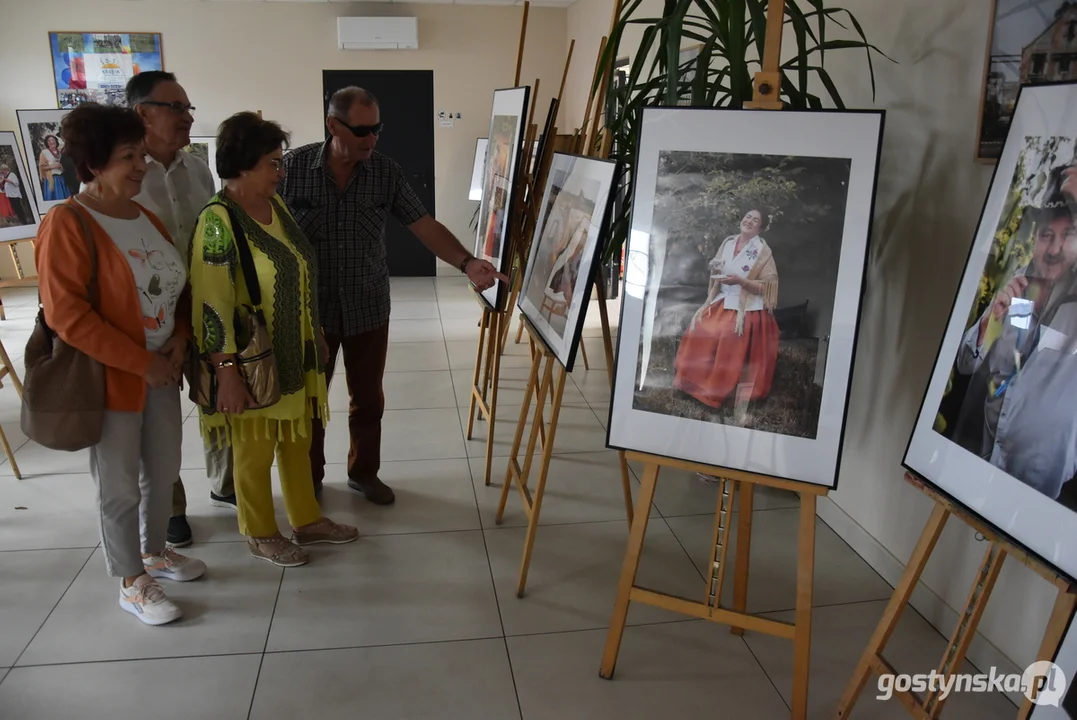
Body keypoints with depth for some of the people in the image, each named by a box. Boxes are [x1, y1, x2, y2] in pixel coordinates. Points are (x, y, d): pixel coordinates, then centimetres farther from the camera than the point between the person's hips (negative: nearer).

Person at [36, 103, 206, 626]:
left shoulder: (147, 218, 6)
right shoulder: (66, 224, -15)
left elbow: (175, 288, 15)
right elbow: (66, 314, -20)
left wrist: (179, 340, -2)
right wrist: (141, 361, -19)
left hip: (161, 370, 7)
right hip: (109, 377, -7)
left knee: (163, 469, 18)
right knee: (119, 485, 6)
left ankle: (154, 551, 40)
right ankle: (132, 584, 23)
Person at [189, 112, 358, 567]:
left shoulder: (275, 204, 4)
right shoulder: (218, 222, -21)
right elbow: (211, 305, -22)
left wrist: (316, 337, 17)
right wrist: (226, 371, -23)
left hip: (296, 354, 8)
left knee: (297, 440, 19)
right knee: (255, 450, 10)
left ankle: (306, 520, 36)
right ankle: (260, 534, 29)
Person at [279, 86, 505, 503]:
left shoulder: (386, 173, -6)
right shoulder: (295, 166, -9)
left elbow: (425, 226, -10)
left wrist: (467, 263, -26)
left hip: (368, 309, 1)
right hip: (310, 309, -1)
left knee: (368, 399, 14)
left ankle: (364, 473, 35)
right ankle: (309, 479, 34)